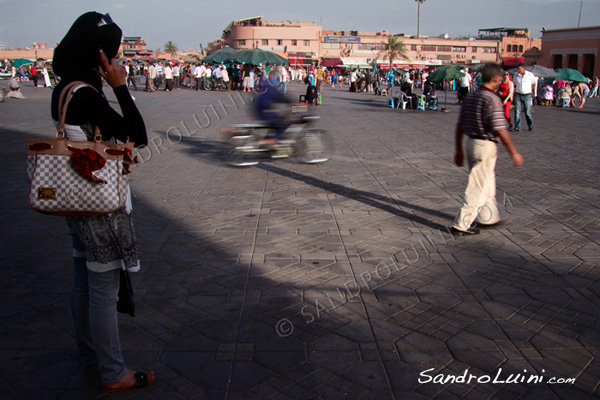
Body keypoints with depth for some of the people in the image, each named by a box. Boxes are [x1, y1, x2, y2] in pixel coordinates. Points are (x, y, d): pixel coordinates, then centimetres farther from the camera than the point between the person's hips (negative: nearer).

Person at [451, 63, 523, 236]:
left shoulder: (470, 97, 7)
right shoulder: (492, 99, -17)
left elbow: (460, 125, 10)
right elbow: (500, 130, -20)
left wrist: (458, 150, 16)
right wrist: (514, 153, -13)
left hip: (470, 143, 8)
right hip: (485, 146, -8)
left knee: (487, 183, 22)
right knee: (478, 187, 0)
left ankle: (489, 217, 34)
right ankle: (461, 225, 3)